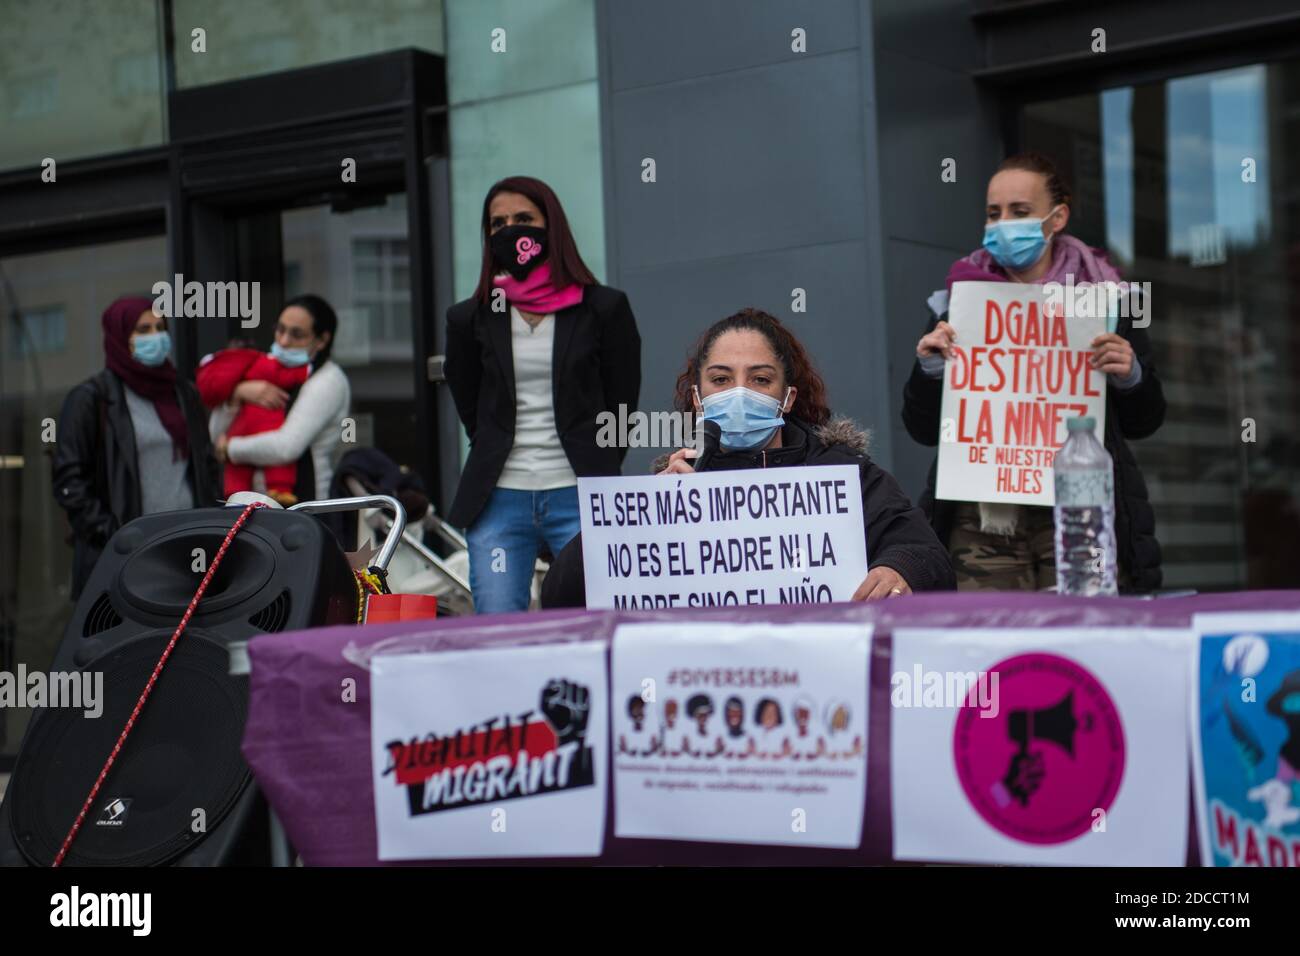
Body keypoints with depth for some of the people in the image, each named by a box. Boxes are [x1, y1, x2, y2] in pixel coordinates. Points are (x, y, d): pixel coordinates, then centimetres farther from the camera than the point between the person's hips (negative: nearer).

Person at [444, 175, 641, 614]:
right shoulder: (470, 318, 8)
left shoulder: (603, 308, 3)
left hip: (580, 496, -2)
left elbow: (622, 404, 9)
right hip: (498, 500, 2)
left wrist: (596, 472, 8)